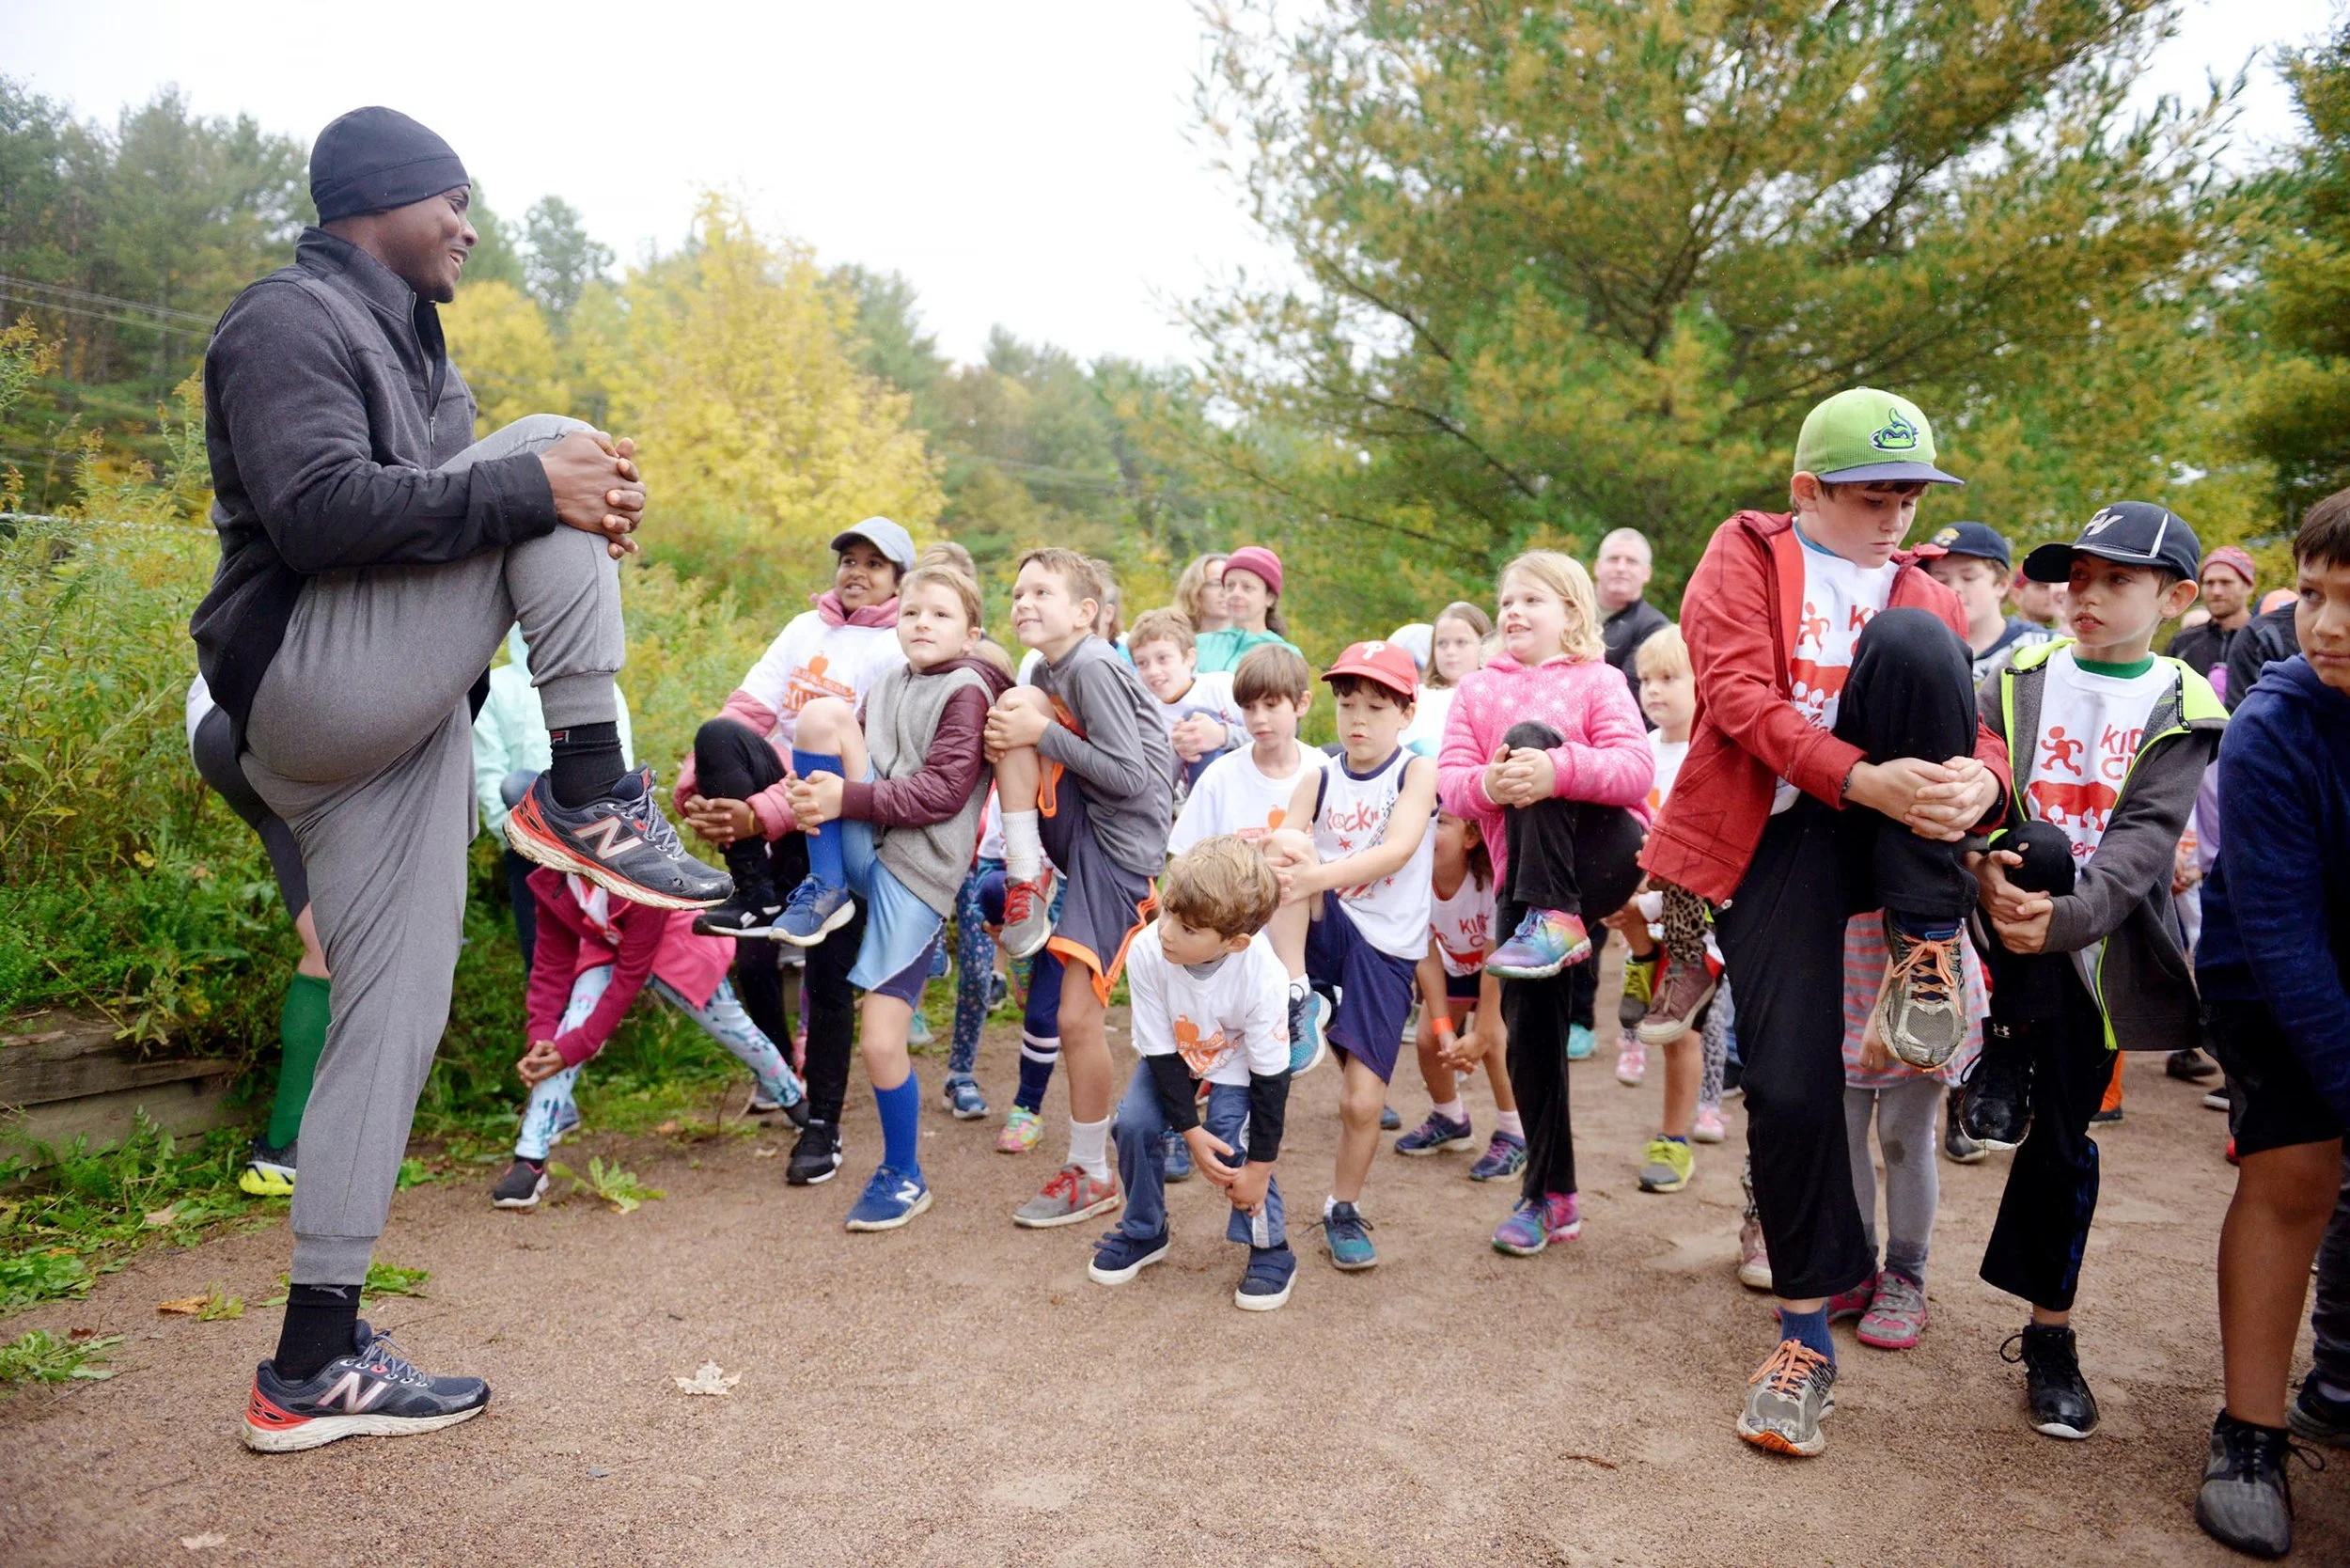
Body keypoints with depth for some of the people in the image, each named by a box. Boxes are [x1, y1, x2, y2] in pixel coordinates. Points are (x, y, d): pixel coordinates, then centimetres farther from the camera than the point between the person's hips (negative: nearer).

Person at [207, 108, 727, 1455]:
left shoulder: (401, 339, 25)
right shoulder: (292, 321, -5)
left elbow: (436, 510, 22)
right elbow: (321, 510, -20)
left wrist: (575, 525, 2)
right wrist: (532, 489, -22)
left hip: (397, 732, 9)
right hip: (310, 679, -9)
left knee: (396, 1019, 5)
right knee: (551, 438, -15)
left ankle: (315, 1363, 11)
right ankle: (591, 795, -19)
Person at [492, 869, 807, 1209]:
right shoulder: (550, 883, -22)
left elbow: (629, 976, -34)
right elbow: (552, 965, -14)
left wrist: (574, 1047, -35)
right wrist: (540, 1038, -26)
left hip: (672, 948, -4)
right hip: (605, 948, 4)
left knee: (729, 1024, 11)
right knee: (569, 1026, -20)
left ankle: (791, 1095, 41)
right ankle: (530, 1159, -18)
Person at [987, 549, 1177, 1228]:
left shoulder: (1093, 668, -17)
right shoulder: (1048, 671, 11)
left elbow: (1130, 776, -21)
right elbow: (1032, 729, 17)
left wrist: (1043, 732, -18)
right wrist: (1013, 739, -4)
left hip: (1121, 841, -8)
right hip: (1078, 822, 8)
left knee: (1077, 1015, -8)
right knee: (1014, 706, -12)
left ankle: (1092, 1174, 11)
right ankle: (1028, 878, -7)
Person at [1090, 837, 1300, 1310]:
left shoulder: (1263, 976, -38)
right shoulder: (1146, 953, -34)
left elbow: (1271, 1076, -25)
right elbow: (1160, 1052, -20)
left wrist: (1260, 1167, -20)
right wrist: (1191, 1131, -21)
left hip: (1237, 1060, -2)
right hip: (1175, 1051, 3)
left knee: (1235, 1137, -22)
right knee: (1135, 1124, -15)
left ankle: (1270, 1250, 2)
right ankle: (1143, 1232, 12)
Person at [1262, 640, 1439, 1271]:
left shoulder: (1418, 771, -5)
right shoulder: (1319, 777, 4)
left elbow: (1398, 849, -22)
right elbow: (1285, 851, -8)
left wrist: (1313, 878, -35)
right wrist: (1276, 850, -33)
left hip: (1387, 948, -2)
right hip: (1323, 934, 2)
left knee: (1362, 1100, -6)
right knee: (1289, 845, -27)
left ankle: (1344, 1209, 21)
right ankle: (1297, 1000, -24)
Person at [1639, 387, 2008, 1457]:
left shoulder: (1922, 595, 16)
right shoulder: (1747, 555, 6)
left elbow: (1972, 719, 7)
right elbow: (1737, 695, -9)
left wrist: (1982, 778, -20)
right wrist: (1861, 778, -24)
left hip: (1889, 822, 2)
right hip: (1771, 836, -2)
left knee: (1908, 642, -24)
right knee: (1789, 1080, -13)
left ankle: (1927, 944, -19)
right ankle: (1806, 1329, 9)